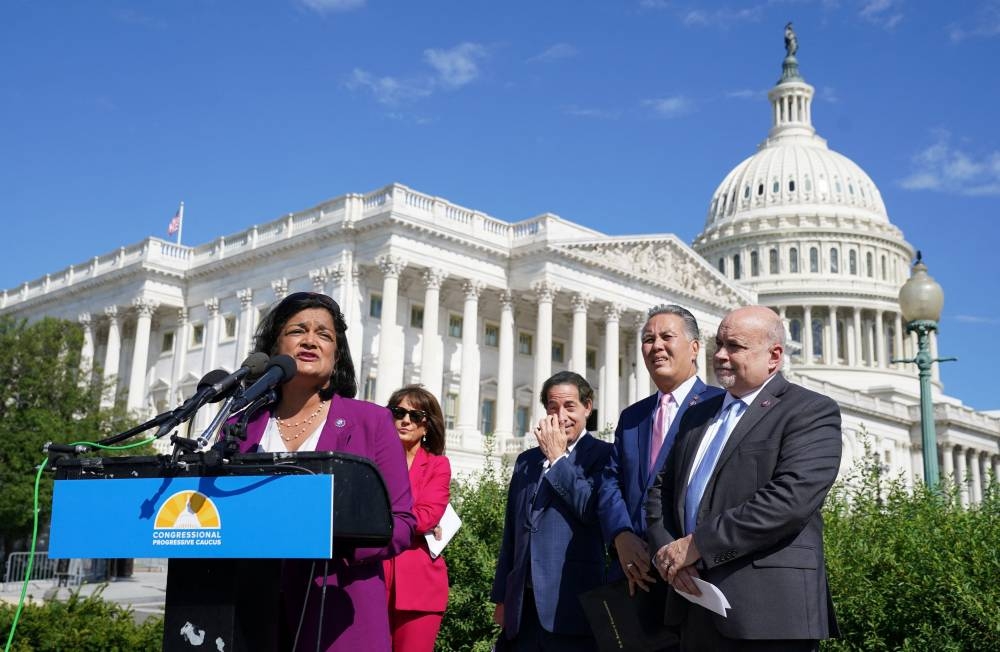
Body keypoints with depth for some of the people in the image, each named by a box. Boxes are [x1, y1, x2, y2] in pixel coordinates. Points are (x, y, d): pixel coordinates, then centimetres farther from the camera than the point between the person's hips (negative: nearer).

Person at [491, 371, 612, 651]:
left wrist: (557, 457, -8)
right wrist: (501, 597, 14)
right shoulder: (526, 460, 16)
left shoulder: (602, 455, -1)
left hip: (570, 603, -5)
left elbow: (591, 510, -17)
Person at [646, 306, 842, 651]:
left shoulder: (811, 412, -4)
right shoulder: (699, 414, 17)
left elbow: (791, 497, -18)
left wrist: (697, 545, -17)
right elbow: (661, 489, 14)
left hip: (769, 608, -6)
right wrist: (667, 550, -6)